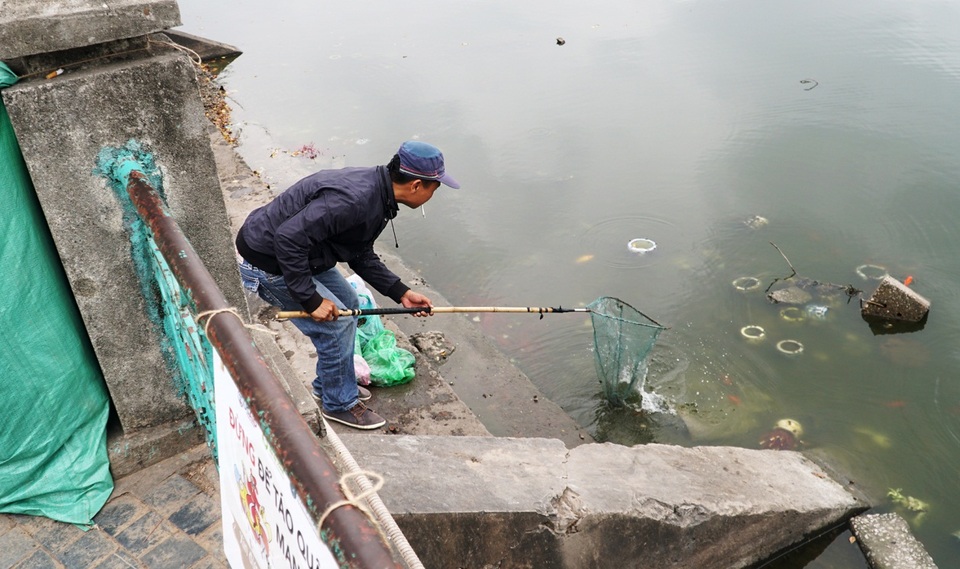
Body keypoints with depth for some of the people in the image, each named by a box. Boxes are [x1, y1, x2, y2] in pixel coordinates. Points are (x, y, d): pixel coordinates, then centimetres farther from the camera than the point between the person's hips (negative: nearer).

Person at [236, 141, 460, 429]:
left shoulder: (379, 193, 1)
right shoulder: (354, 199, -33)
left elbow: (361, 256, 12)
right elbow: (288, 238, -35)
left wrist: (401, 293, 7)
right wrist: (311, 300, -28)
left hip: (298, 253, 10)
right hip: (266, 263, -10)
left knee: (348, 304, 17)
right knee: (336, 322, -7)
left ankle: (330, 384, 35)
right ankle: (339, 403, 15)